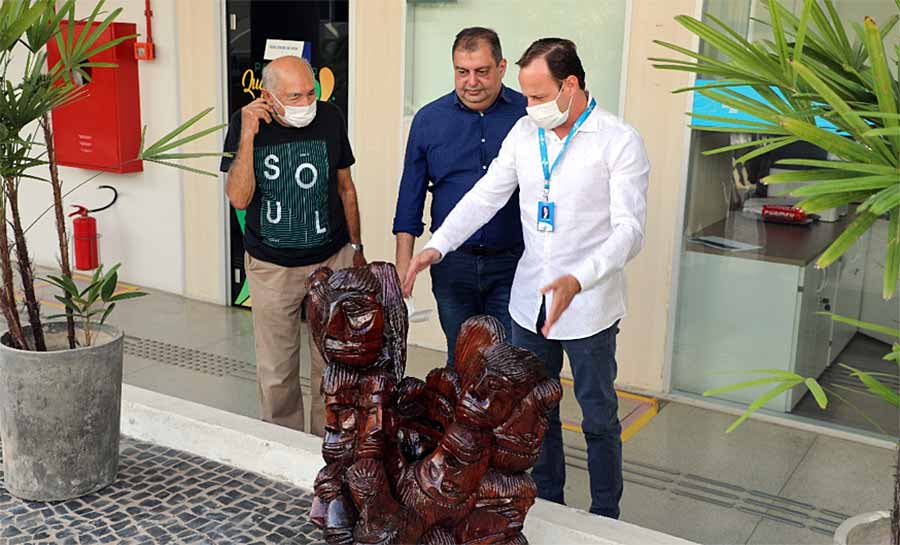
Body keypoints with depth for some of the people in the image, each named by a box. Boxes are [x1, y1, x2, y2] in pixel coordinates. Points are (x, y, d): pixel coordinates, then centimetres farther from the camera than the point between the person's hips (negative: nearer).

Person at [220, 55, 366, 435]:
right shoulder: (244, 124, -9)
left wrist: (356, 247, 10)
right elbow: (239, 198, -17)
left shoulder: (330, 119, -4)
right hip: (271, 267, -1)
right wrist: (248, 135, -24)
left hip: (331, 260, 1)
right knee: (276, 371, 10)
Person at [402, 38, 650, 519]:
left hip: (590, 307, -5)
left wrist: (578, 280, -35)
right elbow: (484, 196, 3)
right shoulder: (524, 132, 2)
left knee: (599, 419, 11)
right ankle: (547, 505, 37)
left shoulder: (620, 142, -14)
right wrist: (436, 247, -11)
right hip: (529, 300, 5)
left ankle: (605, 518, 30)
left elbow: (629, 229, -20)